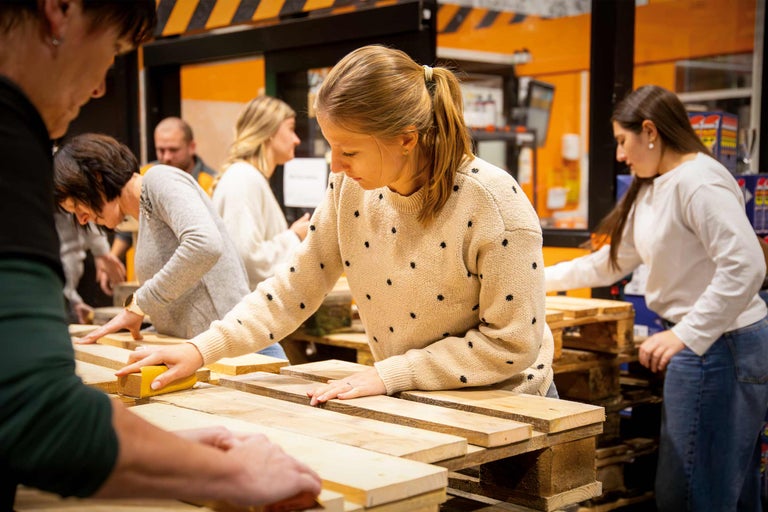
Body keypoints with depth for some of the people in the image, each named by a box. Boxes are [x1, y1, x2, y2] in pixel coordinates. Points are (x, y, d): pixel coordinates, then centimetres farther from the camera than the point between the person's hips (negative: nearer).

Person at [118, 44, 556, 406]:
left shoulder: (494, 203, -24)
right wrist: (201, 350, -8)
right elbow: (295, 286, 0)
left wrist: (389, 374, -22)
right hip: (409, 405, 4)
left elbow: (511, 344, -20)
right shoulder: (350, 187, -8)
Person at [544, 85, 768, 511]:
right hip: (698, 344, 10)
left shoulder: (698, 181, -16)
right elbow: (610, 262, 24)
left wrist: (684, 335, -26)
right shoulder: (651, 190, 15)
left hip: (719, 345, -10)